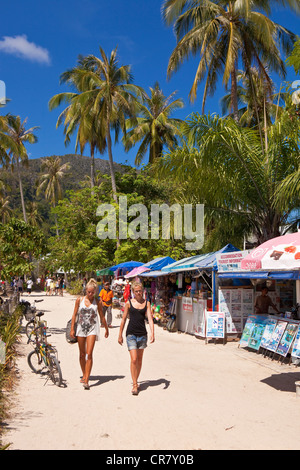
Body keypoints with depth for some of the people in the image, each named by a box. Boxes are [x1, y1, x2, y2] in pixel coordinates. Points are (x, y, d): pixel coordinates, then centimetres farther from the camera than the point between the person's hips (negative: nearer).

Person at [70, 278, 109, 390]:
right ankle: (84, 375, 32)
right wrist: (72, 329, 3)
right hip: (81, 328, 2)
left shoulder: (98, 302, 0)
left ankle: (86, 380, -12)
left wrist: (106, 329, 17)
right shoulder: (79, 300, 2)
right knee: (82, 354, 12)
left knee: (89, 354, -12)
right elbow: (74, 314, 6)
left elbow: (101, 316, 10)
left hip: (92, 329, -2)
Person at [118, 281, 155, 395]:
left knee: (139, 359, 11)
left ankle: (136, 381, 29)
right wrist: (120, 335, 6)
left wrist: (152, 333, -15)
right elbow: (123, 319, 5)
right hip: (131, 333, -2)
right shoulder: (129, 303, 0)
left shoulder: (146, 303, 4)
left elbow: (150, 319, -3)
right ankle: (134, 385, -1)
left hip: (142, 334, 3)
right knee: (134, 359, -10)